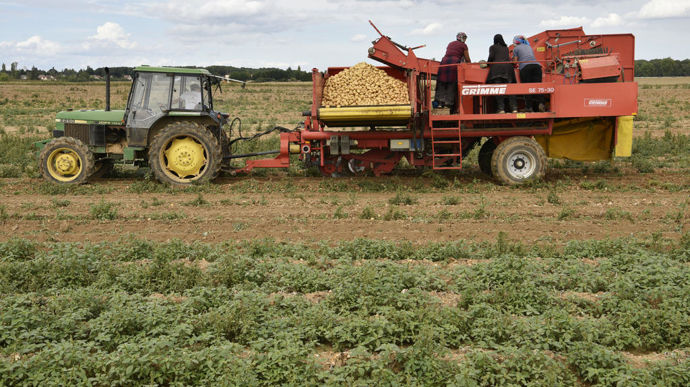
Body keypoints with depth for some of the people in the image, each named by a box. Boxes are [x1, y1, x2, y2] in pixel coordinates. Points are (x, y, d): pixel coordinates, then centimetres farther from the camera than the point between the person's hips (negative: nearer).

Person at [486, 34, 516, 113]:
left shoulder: (493, 47, 13)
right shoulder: (506, 48, 27)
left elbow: (491, 57, 1)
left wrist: (487, 64, 15)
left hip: (497, 66, -4)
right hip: (508, 66, 4)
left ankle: (501, 108, -21)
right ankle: (514, 107, -12)